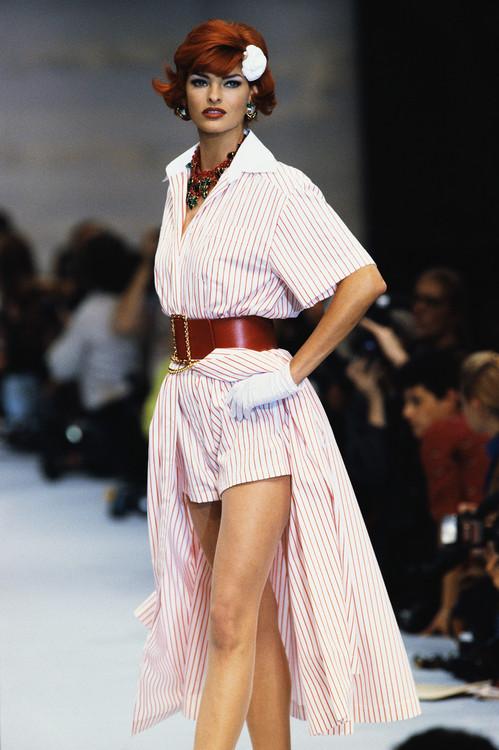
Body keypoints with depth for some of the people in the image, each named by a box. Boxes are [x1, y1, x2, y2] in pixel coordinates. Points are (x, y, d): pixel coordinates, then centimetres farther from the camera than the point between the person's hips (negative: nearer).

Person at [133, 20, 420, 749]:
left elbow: (363, 280, -14)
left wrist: (296, 368, -14)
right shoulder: (181, 183, 14)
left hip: (255, 408, -7)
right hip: (190, 402, 7)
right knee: (257, 616, 10)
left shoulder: (277, 188, -8)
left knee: (232, 615, -13)